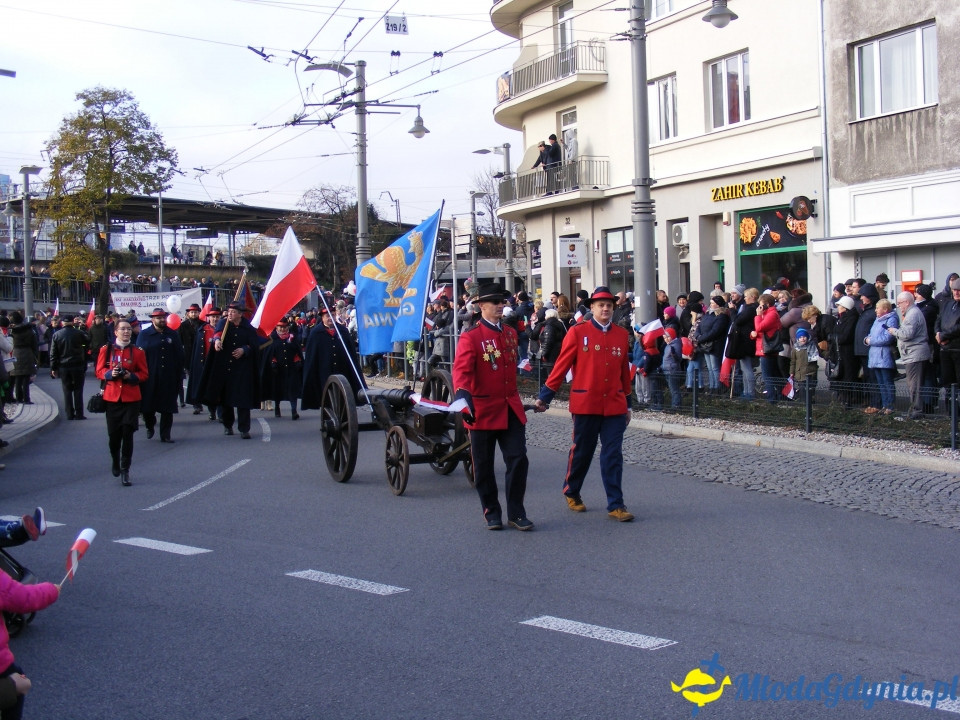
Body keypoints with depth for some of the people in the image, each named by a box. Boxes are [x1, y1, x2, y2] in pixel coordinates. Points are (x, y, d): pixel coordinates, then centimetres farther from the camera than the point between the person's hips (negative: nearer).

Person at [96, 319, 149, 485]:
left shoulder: (138, 352, 2)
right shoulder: (106, 350, 3)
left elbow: (144, 374, 4)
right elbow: (99, 371, 5)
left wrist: (131, 376, -15)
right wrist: (110, 374, -16)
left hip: (131, 398, 0)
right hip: (112, 398, 1)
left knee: (128, 434, -4)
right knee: (113, 434, 5)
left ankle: (125, 470, 2)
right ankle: (115, 461, 33)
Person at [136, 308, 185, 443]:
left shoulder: (173, 335, 8)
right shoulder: (144, 335, 2)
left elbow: (180, 356, 8)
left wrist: (180, 376, 2)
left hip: (169, 378, 1)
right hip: (150, 378, -1)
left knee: (168, 408, 3)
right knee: (147, 406, 6)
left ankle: (165, 434, 9)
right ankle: (150, 427, 32)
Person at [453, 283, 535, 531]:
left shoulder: (510, 333, 10)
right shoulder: (470, 337, -11)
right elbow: (462, 369, -23)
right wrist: (463, 395, -40)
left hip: (511, 409, 5)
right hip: (483, 410, -5)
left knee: (518, 460, -2)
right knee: (484, 465, 6)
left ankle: (516, 513, 8)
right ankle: (492, 512, 20)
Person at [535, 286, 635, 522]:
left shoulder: (622, 335, 7)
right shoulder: (577, 332, -4)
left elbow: (625, 371, 14)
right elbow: (562, 365, -2)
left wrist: (627, 403, 17)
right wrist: (545, 395, -4)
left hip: (614, 405, 3)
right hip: (585, 404, -3)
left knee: (613, 455, 0)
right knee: (581, 451, 9)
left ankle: (615, 505, 4)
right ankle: (571, 492, 31)